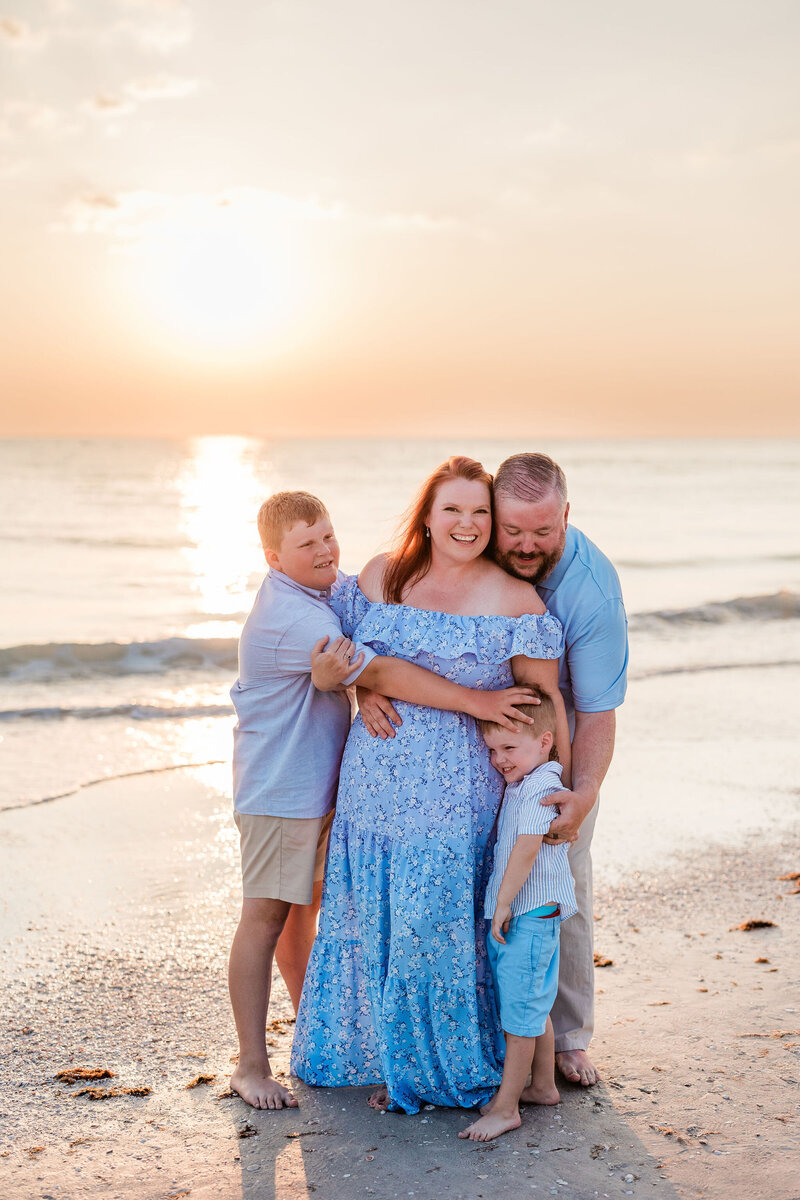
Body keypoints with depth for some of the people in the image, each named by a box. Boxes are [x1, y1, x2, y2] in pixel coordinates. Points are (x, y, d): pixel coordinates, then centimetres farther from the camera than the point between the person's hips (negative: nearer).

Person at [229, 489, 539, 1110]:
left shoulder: (327, 588, 5)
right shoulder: (292, 617, -25)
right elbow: (381, 672, -30)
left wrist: (334, 676, -12)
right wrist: (474, 700, -31)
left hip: (318, 780, 9)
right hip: (280, 786, -9)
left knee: (305, 904, 20)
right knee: (267, 915, -2)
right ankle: (252, 1065, 7)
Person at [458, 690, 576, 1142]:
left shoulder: (540, 786, -18)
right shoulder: (521, 786, 14)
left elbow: (526, 849, -23)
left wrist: (503, 901, -18)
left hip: (530, 913, -10)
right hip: (522, 914, 10)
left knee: (520, 1011, -5)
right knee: (535, 1006, 20)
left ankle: (506, 1107, 0)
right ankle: (543, 1085, 33)